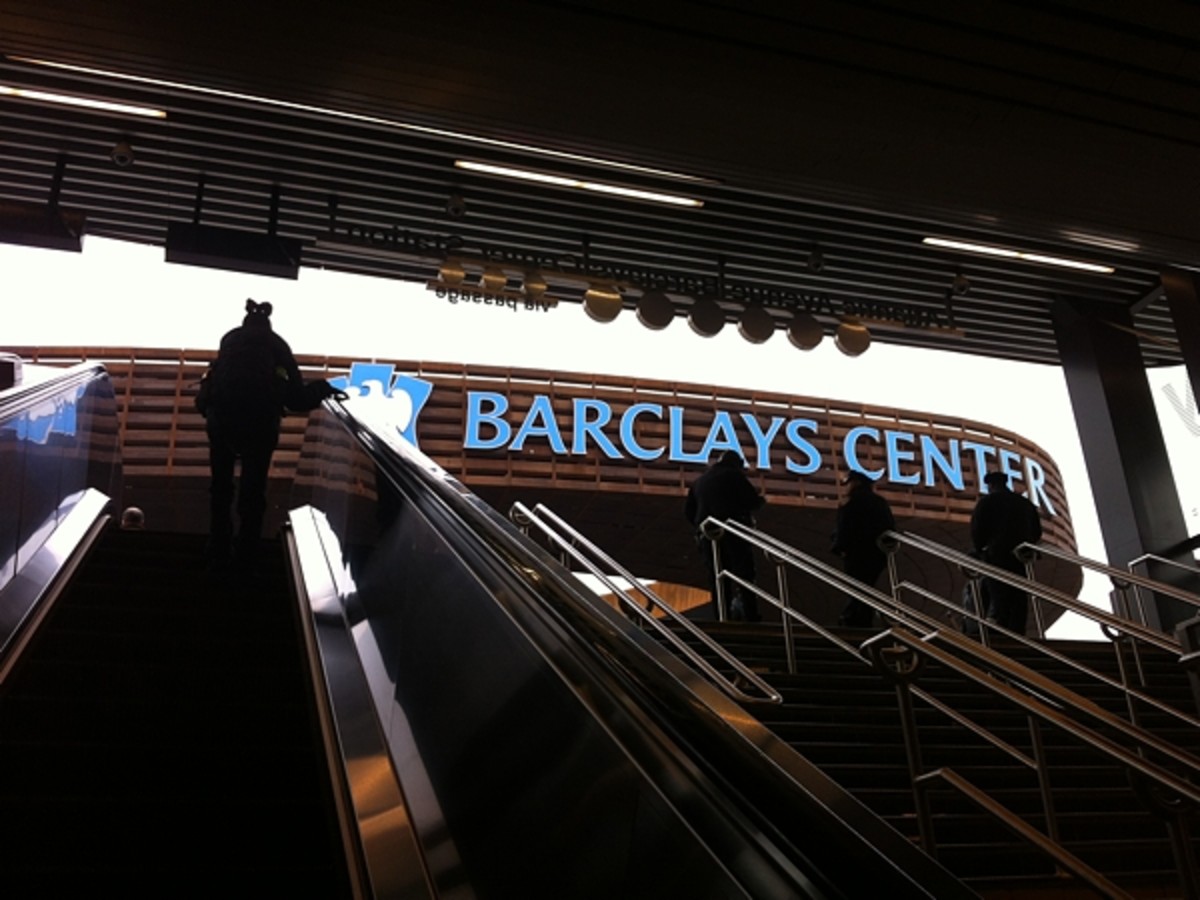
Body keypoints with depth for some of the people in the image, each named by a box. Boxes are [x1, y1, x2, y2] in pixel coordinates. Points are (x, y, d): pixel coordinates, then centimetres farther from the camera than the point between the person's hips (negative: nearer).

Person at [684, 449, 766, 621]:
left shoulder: (699, 481, 20)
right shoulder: (734, 475, 4)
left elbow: (688, 511, 18)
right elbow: (752, 500, -4)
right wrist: (761, 500, 16)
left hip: (706, 535, 5)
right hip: (733, 532, -5)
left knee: (716, 579, 7)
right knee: (744, 575, -2)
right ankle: (751, 618, -8)